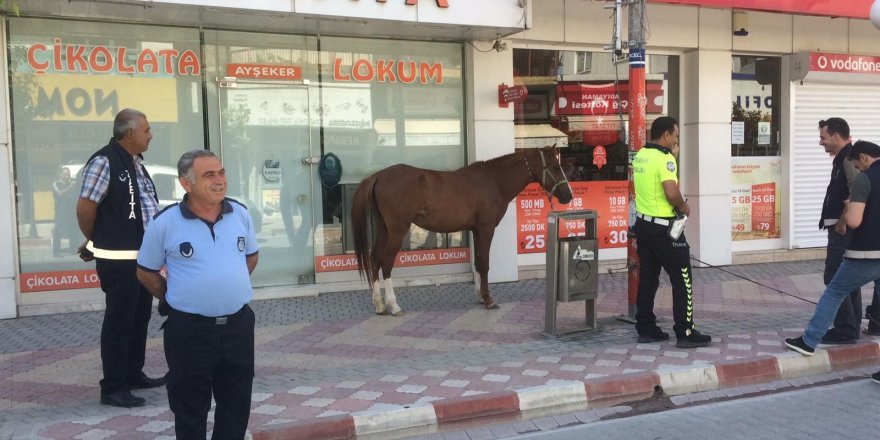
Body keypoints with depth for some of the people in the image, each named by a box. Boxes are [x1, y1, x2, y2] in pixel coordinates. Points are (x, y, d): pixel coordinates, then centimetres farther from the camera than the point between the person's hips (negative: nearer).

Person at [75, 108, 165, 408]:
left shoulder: (136, 162, 12)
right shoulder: (105, 162, -16)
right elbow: (85, 208, -15)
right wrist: (95, 243, 1)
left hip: (142, 255, 9)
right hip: (118, 259, -9)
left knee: (140, 318, 17)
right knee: (119, 322, -1)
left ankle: (133, 374, 30)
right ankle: (113, 388, 8)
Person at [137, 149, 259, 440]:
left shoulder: (241, 214, 1)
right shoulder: (165, 223, -10)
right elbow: (146, 271, 2)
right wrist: (176, 299, 5)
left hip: (238, 323, 4)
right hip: (189, 328, -3)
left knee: (237, 403, 15)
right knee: (190, 407, 10)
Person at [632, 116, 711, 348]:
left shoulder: (640, 155, 8)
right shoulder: (664, 158, -17)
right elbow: (672, 193, -27)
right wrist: (683, 206, -8)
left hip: (643, 223, 8)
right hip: (664, 227, -8)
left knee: (648, 277, 12)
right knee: (682, 280, 1)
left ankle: (646, 329, 17)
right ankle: (685, 333, 4)